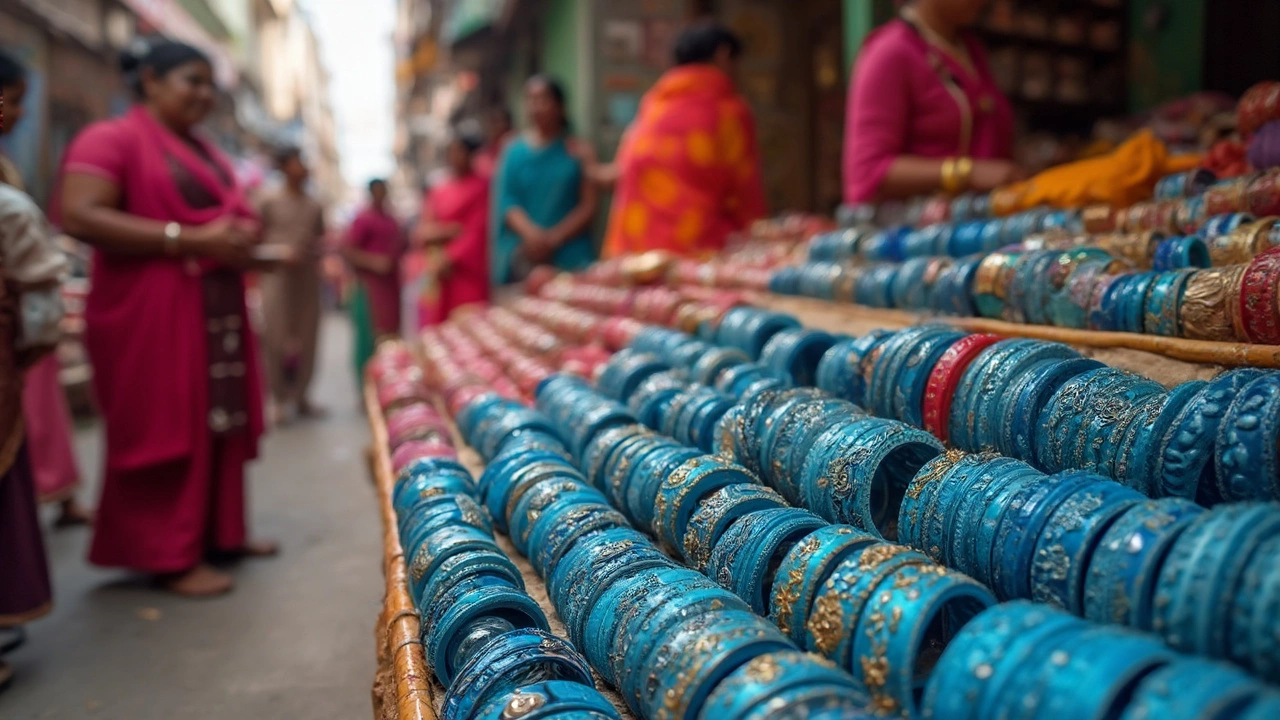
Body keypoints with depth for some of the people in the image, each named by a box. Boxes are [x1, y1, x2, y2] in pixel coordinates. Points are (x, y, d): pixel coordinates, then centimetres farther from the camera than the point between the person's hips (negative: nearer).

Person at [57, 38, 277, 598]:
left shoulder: (203, 151, 20)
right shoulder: (110, 140, -6)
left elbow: (226, 215, 32)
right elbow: (79, 216, -19)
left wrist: (240, 238, 6)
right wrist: (190, 241, -21)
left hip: (216, 309, 8)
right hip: (149, 312, -8)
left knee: (219, 423, 9)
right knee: (164, 428, -4)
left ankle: (218, 533, 21)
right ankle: (170, 556, 4)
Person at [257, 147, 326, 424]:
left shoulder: (314, 207, 11)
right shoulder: (269, 203, 1)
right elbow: (256, 239, 2)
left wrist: (319, 252, -1)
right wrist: (280, 253, -13)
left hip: (308, 277, 4)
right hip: (278, 275, -4)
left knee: (306, 339, 4)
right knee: (277, 337, -6)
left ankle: (301, 395, 14)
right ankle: (280, 397, 3)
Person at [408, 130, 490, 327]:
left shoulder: (481, 187, -1)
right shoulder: (438, 190, 15)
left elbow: (478, 232, -7)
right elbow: (422, 230, 11)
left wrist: (450, 258, -13)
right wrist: (447, 231, -9)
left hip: (466, 271, -5)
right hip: (435, 274, 5)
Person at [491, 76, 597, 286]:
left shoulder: (579, 152, 7)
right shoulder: (514, 151, 11)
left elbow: (588, 207, 1)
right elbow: (506, 201, 3)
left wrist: (553, 238, -12)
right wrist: (531, 233, -16)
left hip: (569, 258, -1)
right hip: (522, 255, 1)